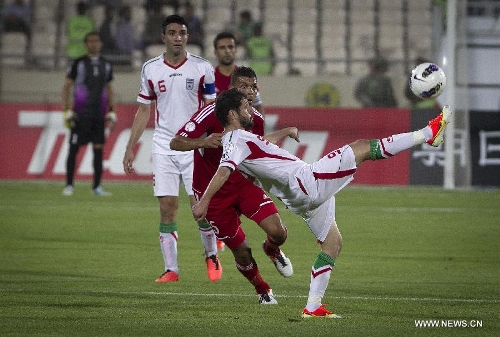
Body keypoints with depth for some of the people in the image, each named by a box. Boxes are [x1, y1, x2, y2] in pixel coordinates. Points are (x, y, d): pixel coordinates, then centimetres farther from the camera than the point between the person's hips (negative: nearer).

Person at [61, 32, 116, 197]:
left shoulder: (106, 65, 11)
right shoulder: (79, 64, 0)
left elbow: (109, 89, 19)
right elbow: (66, 86, 1)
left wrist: (112, 112, 12)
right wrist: (67, 110, -6)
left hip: (99, 115, 4)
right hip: (81, 114, -4)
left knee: (98, 149, 3)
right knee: (74, 149, -3)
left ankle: (97, 186, 9)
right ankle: (69, 185, 2)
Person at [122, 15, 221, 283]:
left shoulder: (202, 68, 0)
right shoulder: (150, 69, 5)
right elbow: (143, 111, 12)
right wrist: (130, 148, 7)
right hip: (164, 148, 2)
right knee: (167, 208, -3)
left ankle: (211, 255, 18)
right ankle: (171, 269, 1)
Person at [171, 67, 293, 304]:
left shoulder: (256, 120, -2)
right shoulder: (211, 113, -20)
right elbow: (175, 143, -27)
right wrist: (204, 142, -43)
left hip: (244, 184, 4)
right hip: (214, 193, -4)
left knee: (278, 233, -15)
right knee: (241, 252, -1)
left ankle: (272, 250, 24)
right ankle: (262, 289, 29)